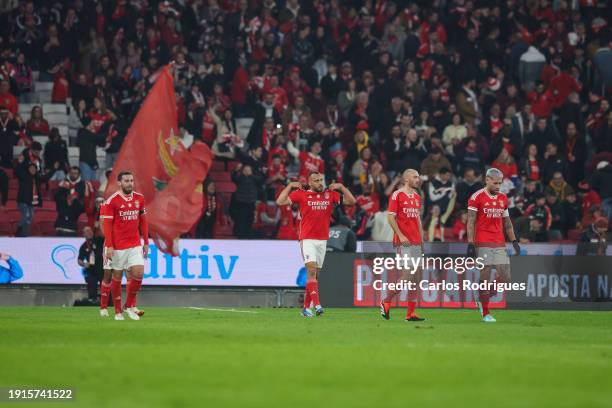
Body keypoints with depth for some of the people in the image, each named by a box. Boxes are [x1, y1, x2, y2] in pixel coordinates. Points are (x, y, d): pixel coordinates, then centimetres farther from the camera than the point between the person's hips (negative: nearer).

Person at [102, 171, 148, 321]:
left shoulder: (139, 199, 7)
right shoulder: (112, 201, -8)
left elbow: (143, 222, 14)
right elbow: (107, 225, -8)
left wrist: (146, 243, 11)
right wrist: (109, 246, -14)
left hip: (135, 245, 4)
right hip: (118, 245, -4)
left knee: (138, 273, -8)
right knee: (117, 277, 4)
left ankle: (130, 305, 11)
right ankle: (118, 311, 15)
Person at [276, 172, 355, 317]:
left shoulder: (330, 195, 9)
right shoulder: (301, 194, 0)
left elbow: (351, 201, 11)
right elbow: (280, 201, -5)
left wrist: (341, 187, 4)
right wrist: (290, 186, -4)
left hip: (322, 240, 4)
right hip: (307, 239, -4)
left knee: (315, 275, 7)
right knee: (311, 270, -18)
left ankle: (306, 307, 15)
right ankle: (317, 305, -26)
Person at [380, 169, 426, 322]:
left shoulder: (417, 197, 17)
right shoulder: (397, 195, -6)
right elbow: (390, 217, -10)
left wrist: (422, 241, 17)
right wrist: (400, 236, -18)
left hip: (416, 243, 8)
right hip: (403, 243, -8)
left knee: (416, 276, 4)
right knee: (408, 275, -14)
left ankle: (410, 313, 6)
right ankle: (386, 302, 1)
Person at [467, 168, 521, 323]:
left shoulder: (503, 198, 14)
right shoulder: (477, 198, -4)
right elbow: (471, 223, -6)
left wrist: (514, 241, 15)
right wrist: (470, 244, -12)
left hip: (499, 244, 6)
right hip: (483, 244, -6)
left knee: (505, 277, -2)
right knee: (485, 277, -5)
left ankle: (482, 299, 20)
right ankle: (485, 313, 4)